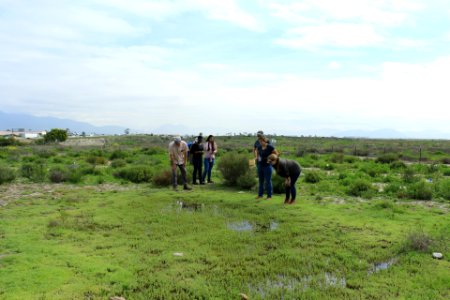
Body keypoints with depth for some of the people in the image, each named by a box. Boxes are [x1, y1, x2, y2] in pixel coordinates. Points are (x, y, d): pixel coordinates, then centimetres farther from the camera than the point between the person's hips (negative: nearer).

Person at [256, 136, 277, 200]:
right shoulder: (259, 147, 4)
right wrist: (258, 157, 7)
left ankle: (269, 196, 9)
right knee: (261, 181, 12)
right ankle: (260, 194, 22)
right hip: (260, 165, 6)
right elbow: (257, 152, 25)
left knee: (268, 181, 0)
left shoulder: (270, 147, -12)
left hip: (267, 166, -6)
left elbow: (276, 154, -5)